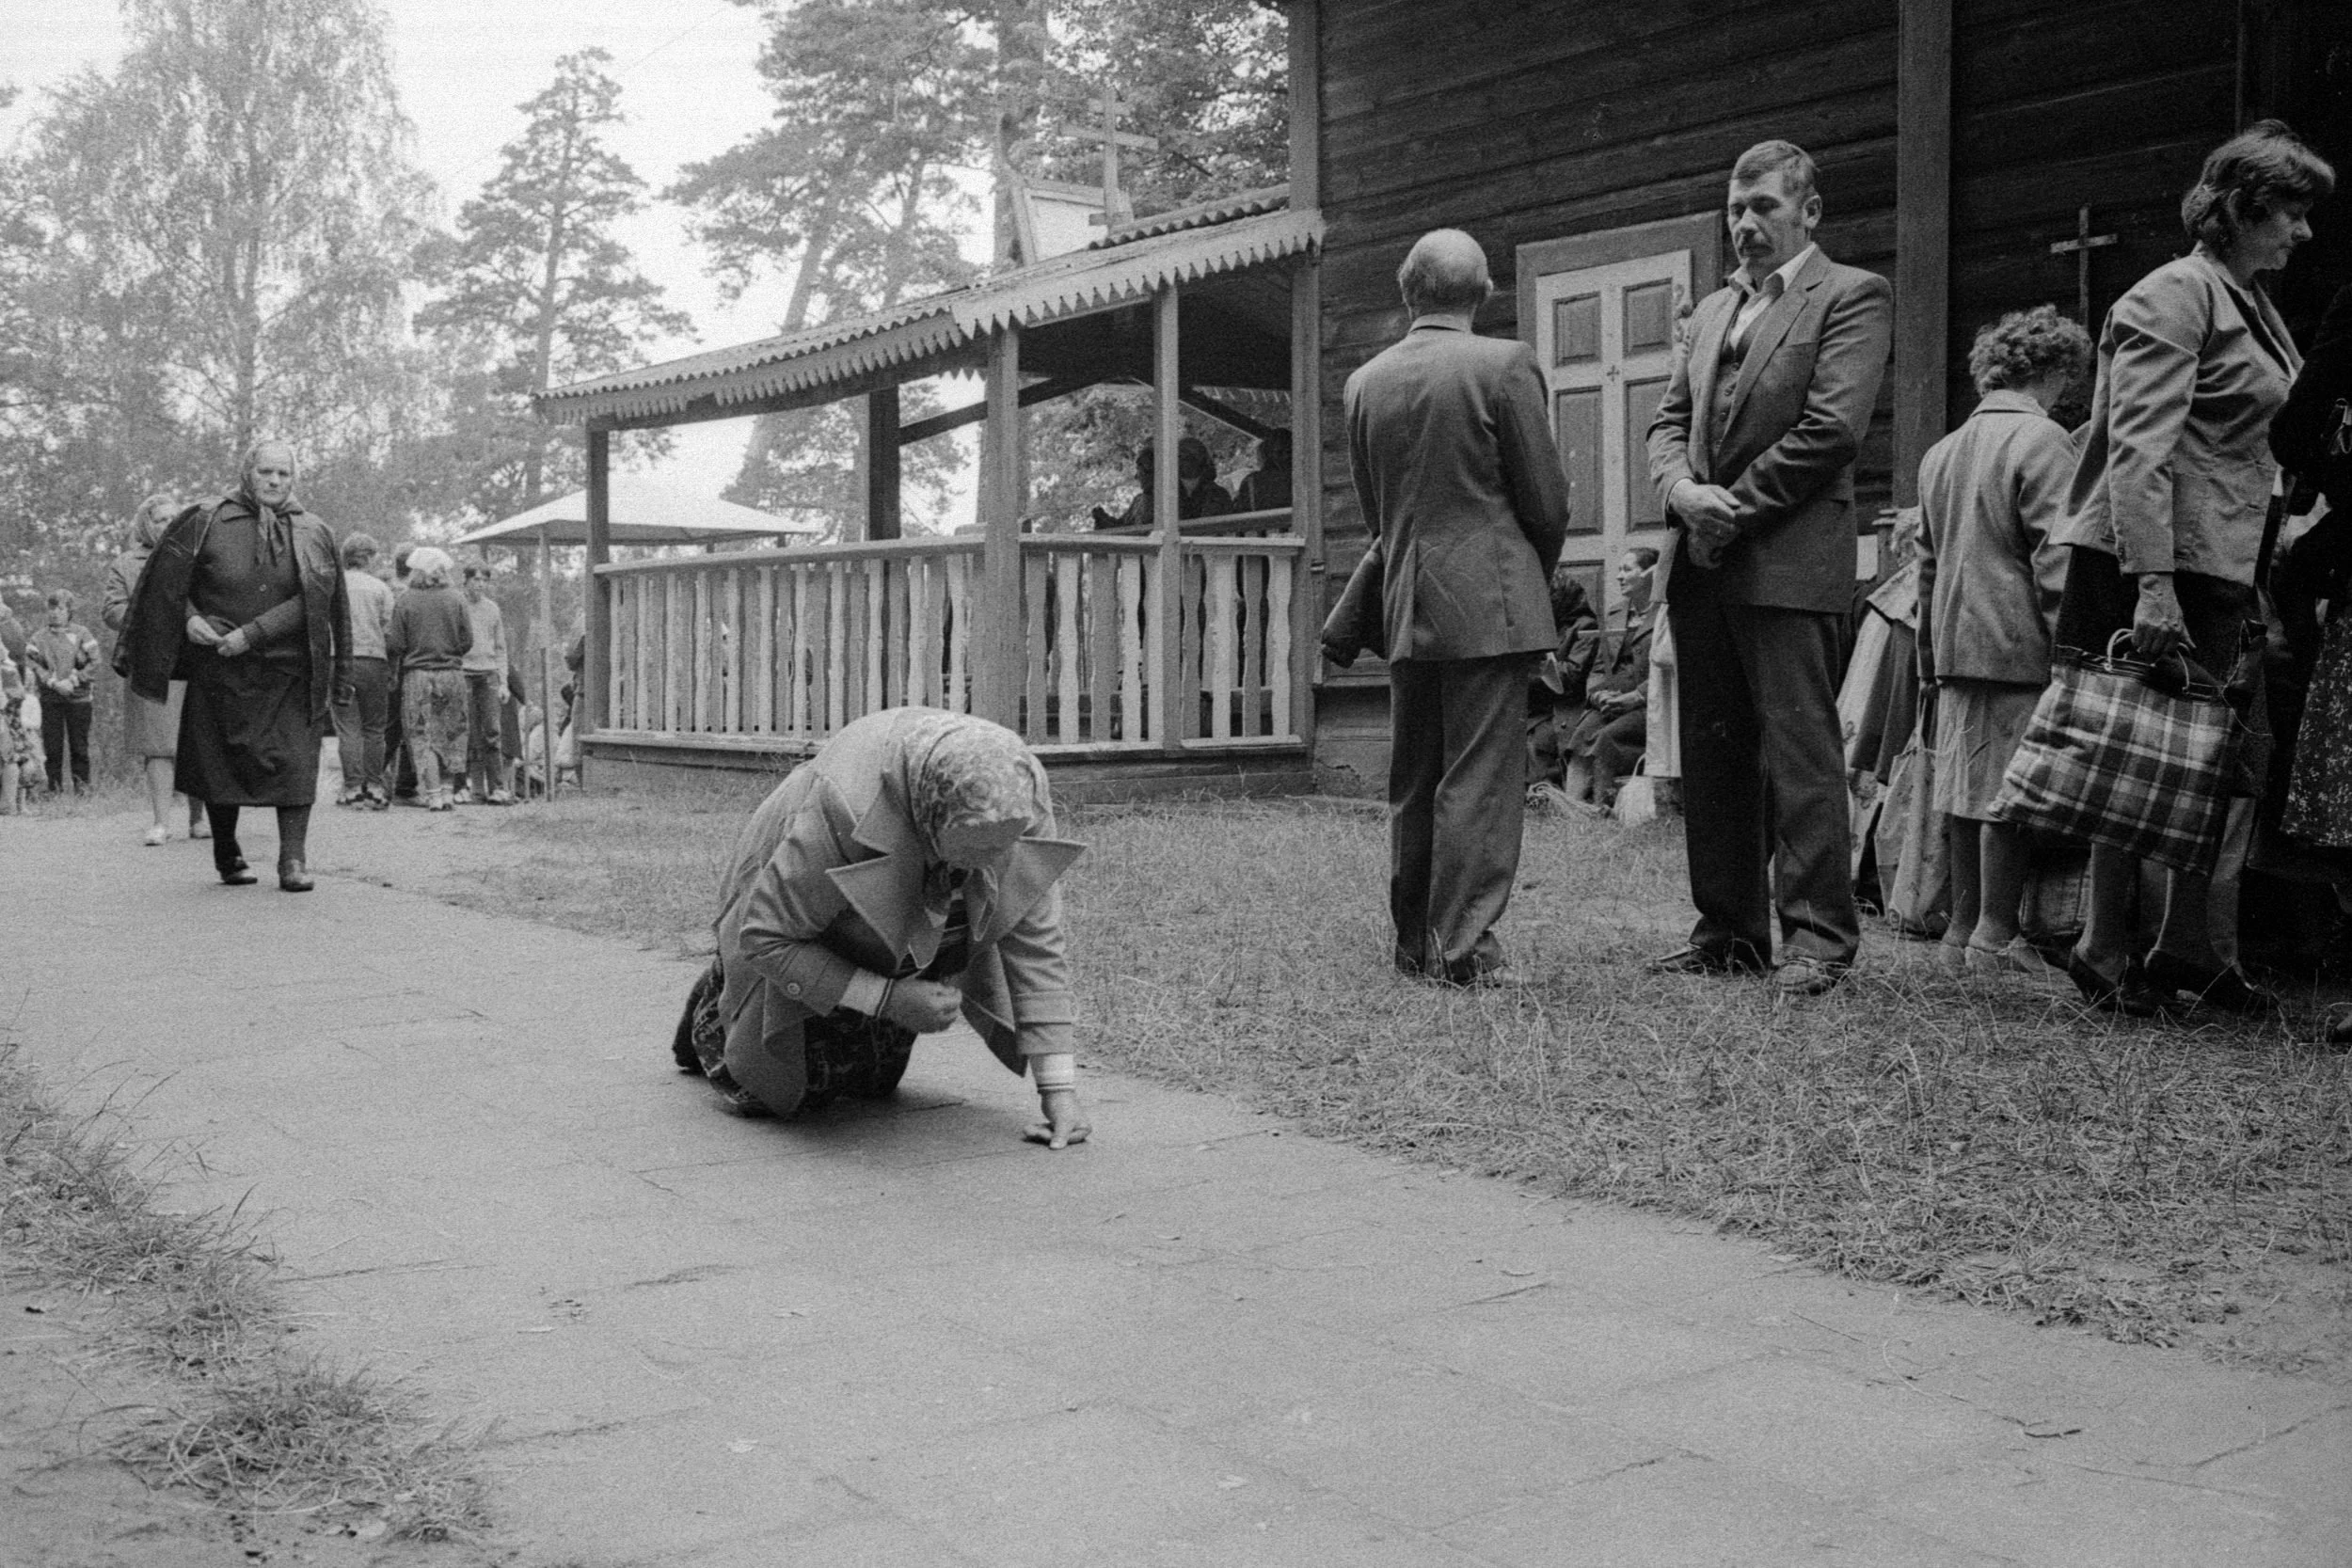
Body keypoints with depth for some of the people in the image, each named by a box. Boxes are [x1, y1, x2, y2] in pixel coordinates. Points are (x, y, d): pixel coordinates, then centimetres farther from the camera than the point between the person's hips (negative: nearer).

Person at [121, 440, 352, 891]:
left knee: (294, 761, -10)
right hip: (220, 672, 0)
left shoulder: (313, 535, 1)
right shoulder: (207, 521, -1)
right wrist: (189, 617, -15)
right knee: (222, 763, 5)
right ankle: (227, 856, 20)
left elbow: (311, 602, -9)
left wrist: (250, 634, -17)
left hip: (289, 669, 0)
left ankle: (294, 859, -9)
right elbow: (167, 582, 3)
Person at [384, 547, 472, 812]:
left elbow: (395, 644, -5)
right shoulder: (455, 600, 0)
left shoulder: (405, 601, -4)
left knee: (422, 737, 3)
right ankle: (447, 789, 12)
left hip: (418, 675, -2)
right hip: (452, 674, 2)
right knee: (451, 735, 11)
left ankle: (432, 793, -3)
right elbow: (467, 642, 1)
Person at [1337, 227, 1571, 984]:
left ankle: (1414, 941, 20)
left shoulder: (1365, 382, 7)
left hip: (1404, 608, 5)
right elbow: (1546, 500, -4)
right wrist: (1538, 574, 13)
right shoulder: (1505, 364, -7)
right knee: (1481, 778, -2)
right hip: (1489, 602, -5)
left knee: (1411, 780, 13)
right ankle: (1462, 948, -2)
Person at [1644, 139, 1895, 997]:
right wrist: (1683, 490, -5)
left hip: (1789, 562, -7)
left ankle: (1818, 933, 1)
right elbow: (1669, 421, 17)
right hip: (1701, 564, 7)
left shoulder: (1852, 296, 0)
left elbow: (1831, 427, -11)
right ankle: (1730, 927, 16)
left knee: (1799, 749, -6)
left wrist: (1734, 506, -10)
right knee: (1711, 751, 8)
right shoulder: (1711, 310, 22)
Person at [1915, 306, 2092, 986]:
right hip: (2019, 643, -8)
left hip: (1955, 642, 8)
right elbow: (2054, 557, -15)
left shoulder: (1941, 451, 15)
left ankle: (1962, 929, 17)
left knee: (1968, 788, 12)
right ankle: (1996, 938, -1)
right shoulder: (2042, 439, -8)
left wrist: (1930, 658, 23)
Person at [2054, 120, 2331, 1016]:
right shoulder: (2174, 296, -9)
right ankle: (2105, 951, 6)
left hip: (2220, 569, 9)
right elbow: (2139, 446, -19)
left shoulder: (2253, 307, 20)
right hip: (2155, 568, -9)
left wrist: (2269, 564, 21)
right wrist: (2153, 585, -26)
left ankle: (2189, 950, 16)